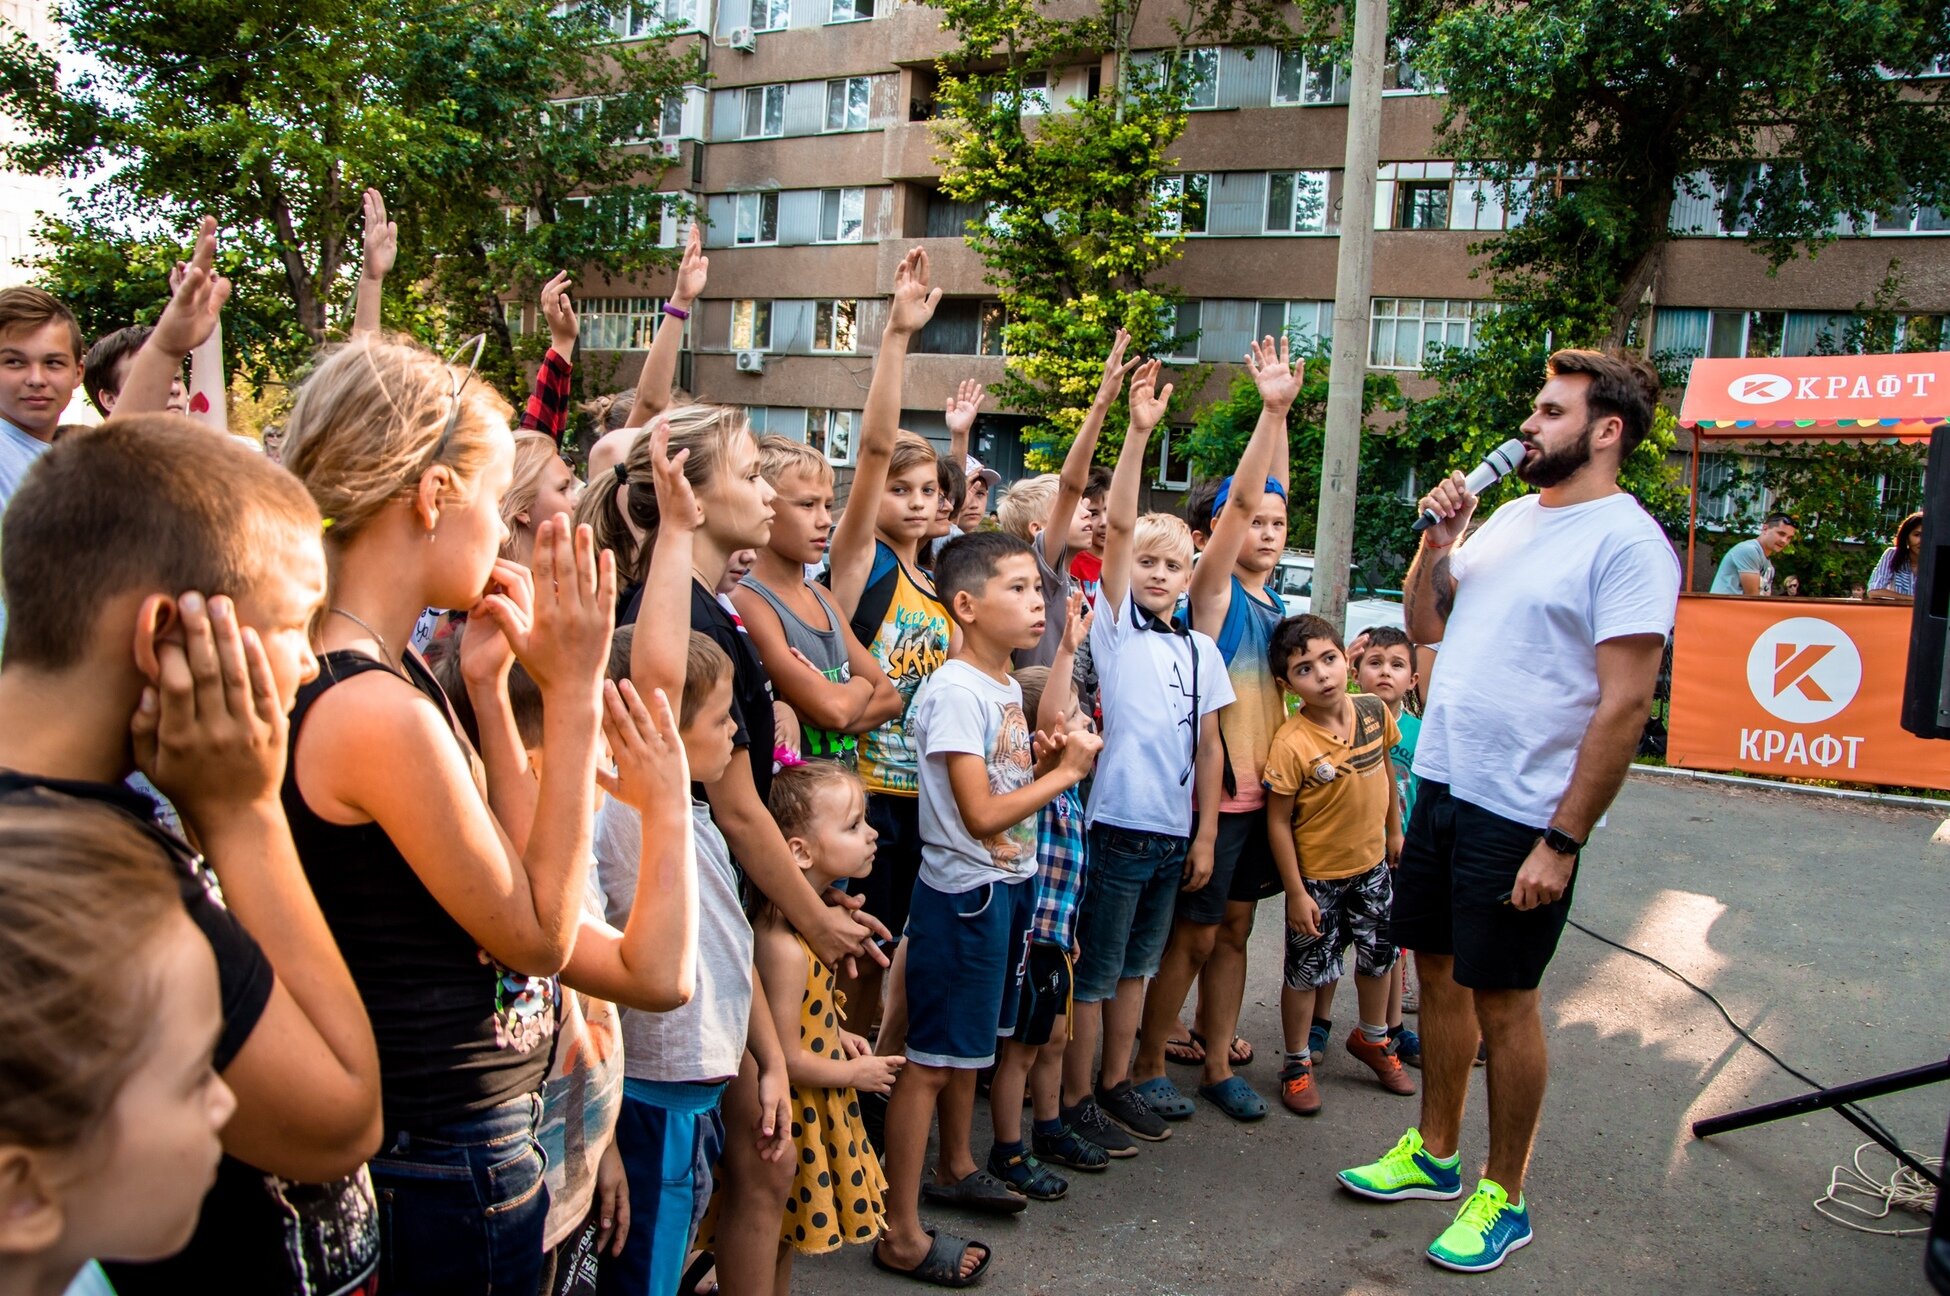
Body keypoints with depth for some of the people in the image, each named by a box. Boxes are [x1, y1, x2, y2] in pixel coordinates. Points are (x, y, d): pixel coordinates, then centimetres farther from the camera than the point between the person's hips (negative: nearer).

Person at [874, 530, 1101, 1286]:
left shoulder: (1007, 684, 8)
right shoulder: (956, 691, -20)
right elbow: (982, 813, -24)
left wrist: (1050, 754, -3)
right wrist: (1067, 772, -14)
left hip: (1008, 884, 9)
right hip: (964, 892, -9)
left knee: (973, 1039, 23)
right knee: (931, 1056, 0)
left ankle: (954, 1169, 42)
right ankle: (901, 1235, 10)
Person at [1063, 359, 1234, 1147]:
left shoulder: (1201, 651, 8)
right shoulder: (1114, 624, -6)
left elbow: (1208, 746, 10)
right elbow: (1119, 526, -17)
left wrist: (1205, 834, 8)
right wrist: (1137, 434, -25)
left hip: (1174, 832, 5)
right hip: (1116, 825, -5)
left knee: (1137, 965, 18)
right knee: (1094, 970, 5)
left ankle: (1116, 1083, 33)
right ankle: (1074, 1099, 18)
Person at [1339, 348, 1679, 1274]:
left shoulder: (1627, 543, -14)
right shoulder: (1511, 516, 11)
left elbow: (1624, 704, -18)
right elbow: (1424, 625, 17)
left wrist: (1562, 841, -19)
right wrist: (1436, 539, 0)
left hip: (1521, 814, -7)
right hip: (1441, 782, 7)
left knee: (1501, 998, 4)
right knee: (1438, 972, 17)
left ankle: (1502, 1197, 23)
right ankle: (1433, 1153, 35)